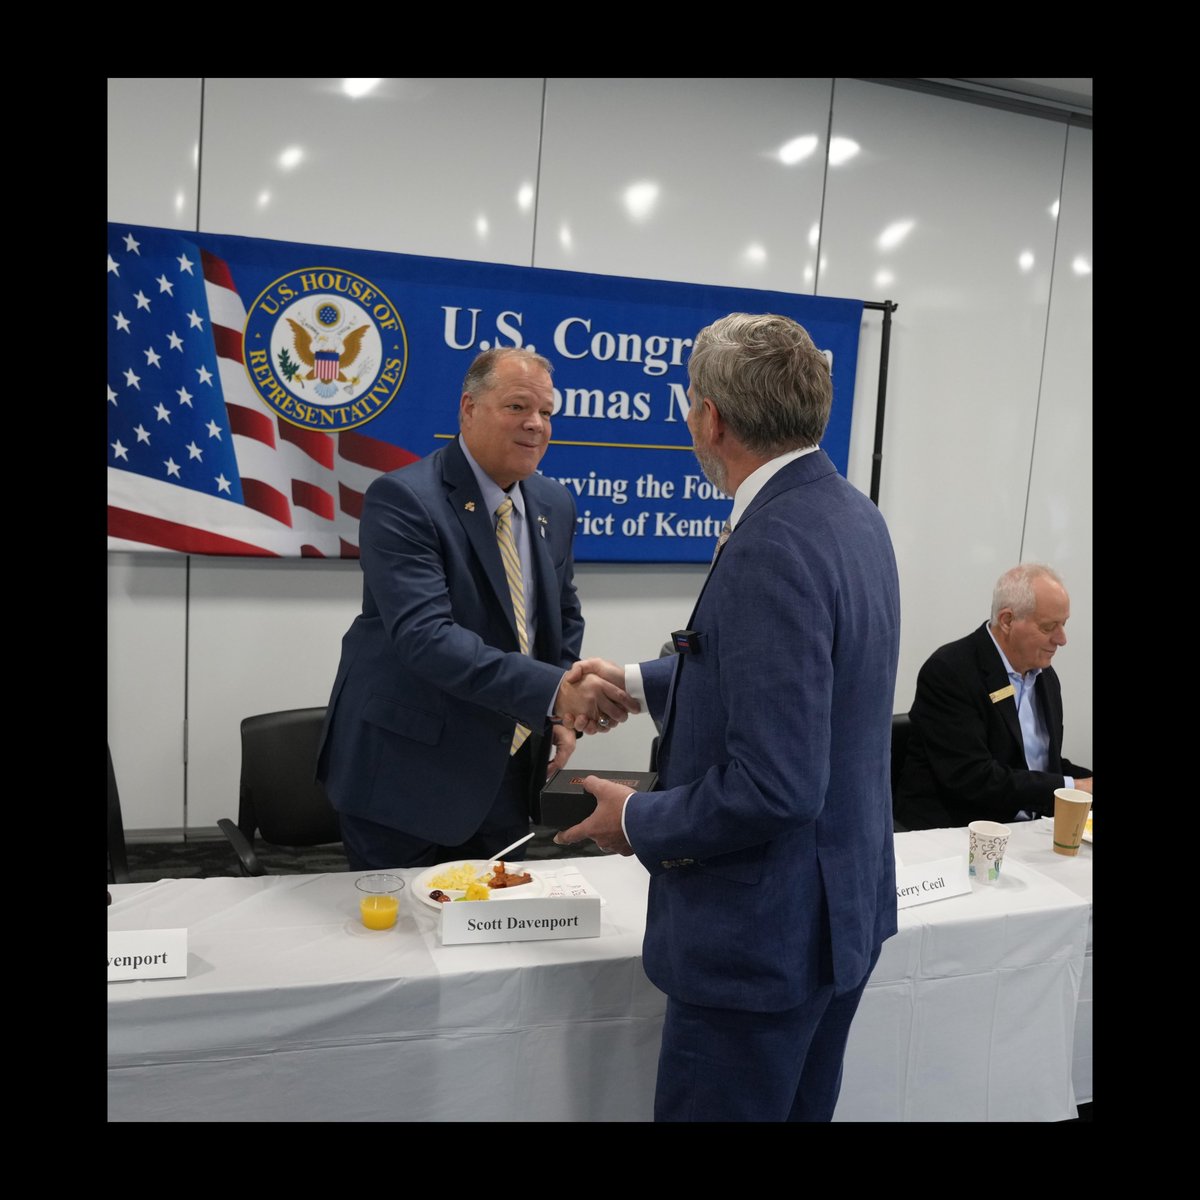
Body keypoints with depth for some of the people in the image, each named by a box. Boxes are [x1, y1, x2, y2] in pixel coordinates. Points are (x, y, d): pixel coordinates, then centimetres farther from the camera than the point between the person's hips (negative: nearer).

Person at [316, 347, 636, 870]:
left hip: (507, 774, 6)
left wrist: (564, 712, 1)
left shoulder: (554, 506, 4)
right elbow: (424, 636, -29)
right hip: (406, 771, -6)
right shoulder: (401, 499, -17)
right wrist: (555, 690, -37)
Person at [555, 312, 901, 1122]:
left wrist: (638, 820, -13)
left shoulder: (771, 548, -27)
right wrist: (640, 682, 20)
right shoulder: (853, 515, 3)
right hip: (844, 905, 9)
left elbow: (773, 787, -30)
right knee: (800, 1109, 24)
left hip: (765, 933, -9)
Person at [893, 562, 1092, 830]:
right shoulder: (948, 671, -14)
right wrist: (1071, 787, -16)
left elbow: (1048, 765, 18)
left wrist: (1088, 782, -1)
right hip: (950, 832, -8)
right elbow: (972, 779, -20)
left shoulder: (1045, 676, 11)